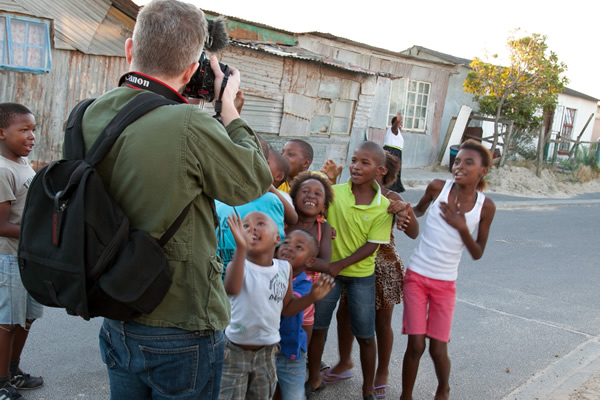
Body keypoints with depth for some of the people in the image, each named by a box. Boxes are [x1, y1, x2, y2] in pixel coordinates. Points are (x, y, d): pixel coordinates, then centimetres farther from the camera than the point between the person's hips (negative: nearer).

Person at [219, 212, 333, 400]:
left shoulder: (284, 268, -4)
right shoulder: (239, 265, -17)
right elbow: (231, 289, -43)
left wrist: (312, 296, -8)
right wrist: (241, 248, -54)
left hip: (267, 352, 4)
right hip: (235, 350, -4)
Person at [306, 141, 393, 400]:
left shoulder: (383, 206, -12)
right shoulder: (334, 192, -10)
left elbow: (371, 246, -13)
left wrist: (340, 264, -17)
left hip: (361, 274, -1)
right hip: (328, 270, 1)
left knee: (365, 335, 7)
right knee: (317, 326, 11)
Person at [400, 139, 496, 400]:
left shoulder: (485, 206, -5)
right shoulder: (438, 187, -7)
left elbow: (477, 254, 0)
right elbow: (418, 210, 14)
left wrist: (462, 228, -16)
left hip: (445, 283, 1)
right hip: (416, 276, -1)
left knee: (438, 349, 3)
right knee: (416, 345, -4)